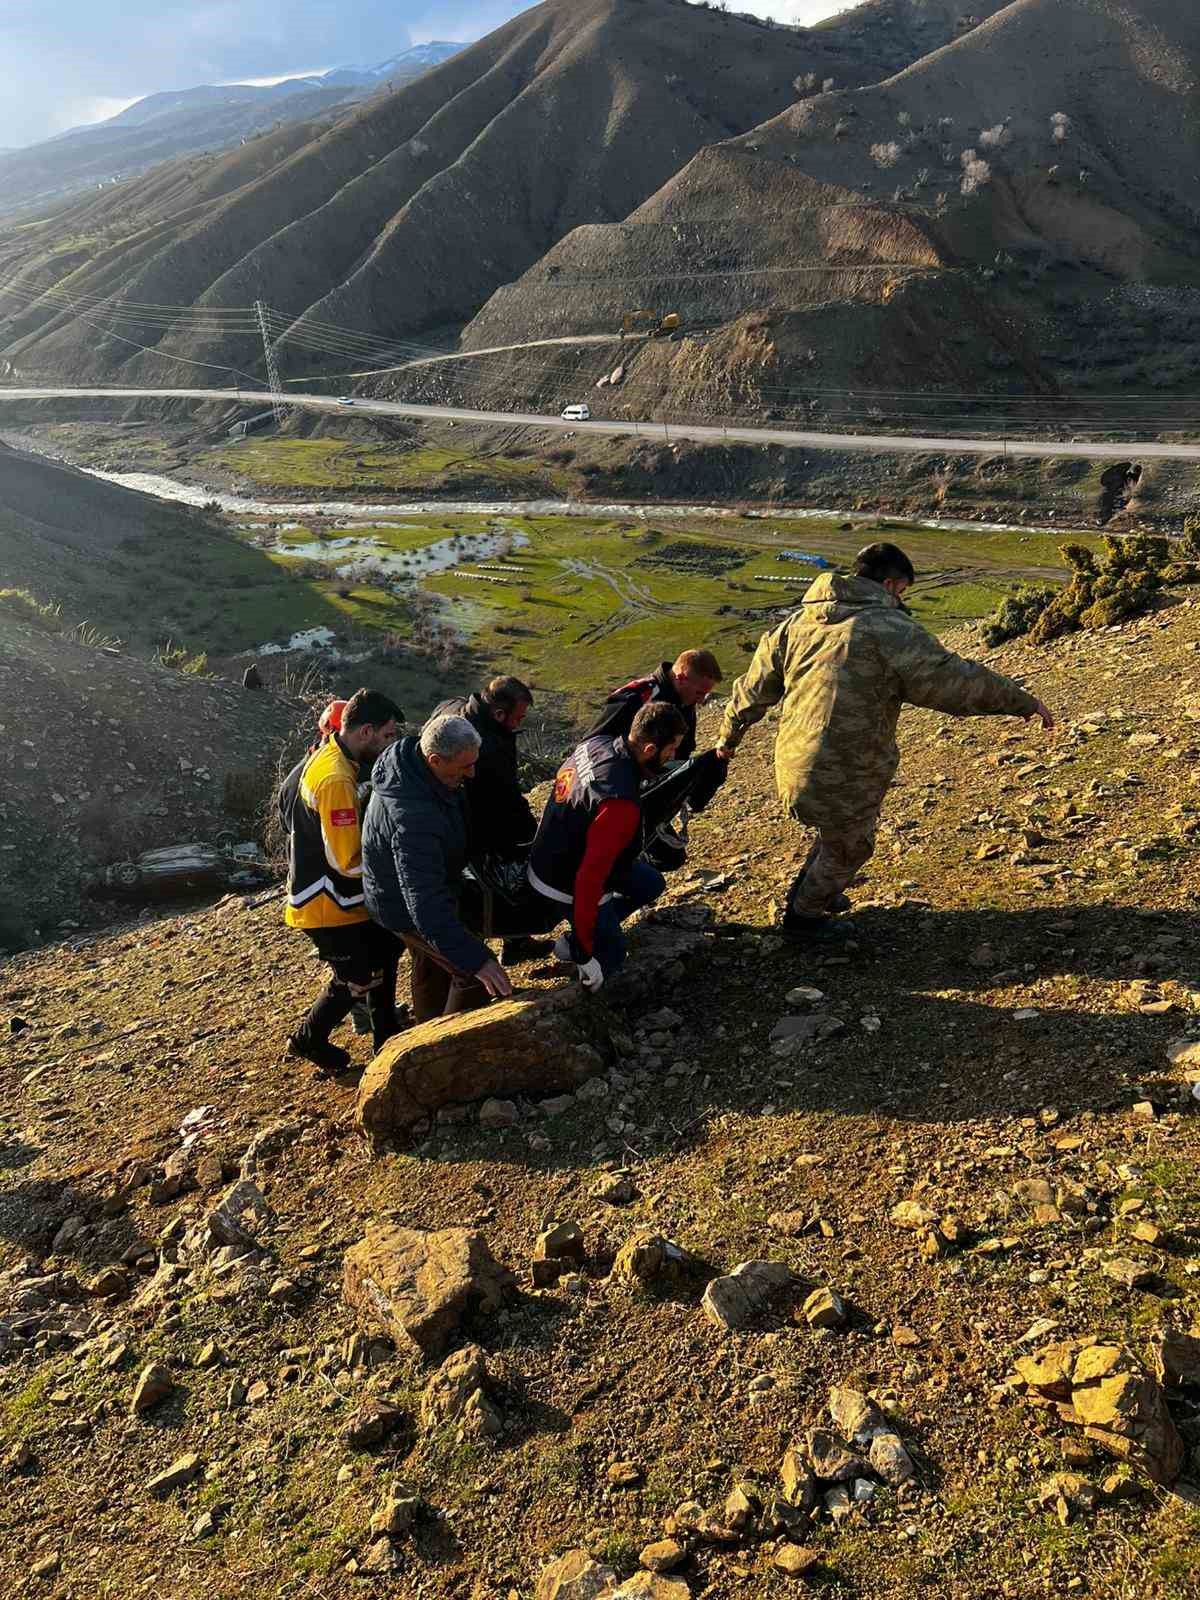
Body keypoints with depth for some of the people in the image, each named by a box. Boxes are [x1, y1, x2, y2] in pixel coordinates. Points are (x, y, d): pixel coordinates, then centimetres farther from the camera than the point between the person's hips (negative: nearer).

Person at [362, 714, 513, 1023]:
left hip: (421, 891, 10)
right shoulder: (412, 816, -43)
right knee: (476, 974, -6)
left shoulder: (412, 756, -14)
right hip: (404, 908, -10)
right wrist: (475, 960, -47)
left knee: (432, 969, 27)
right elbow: (426, 905, -45)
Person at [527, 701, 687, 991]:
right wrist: (584, 950, -25)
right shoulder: (620, 803, -39)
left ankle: (593, 932, 21)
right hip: (570, 886, -8)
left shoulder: (597, 744, -14)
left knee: (652, 884, 21)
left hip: (559, 855, 8)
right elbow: (590, 878, -36)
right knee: (610, 957, 12)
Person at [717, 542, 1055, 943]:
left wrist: (730, 735, 28)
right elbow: (955, 679, -14)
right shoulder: (890, 629, -14)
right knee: (849, 848, 20)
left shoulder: (799, 621, 8)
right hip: (842, 779, -7)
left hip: (793, 766, 7)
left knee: (840, 832, 33)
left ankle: (806, 892, 51)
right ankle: (804, 916, 38)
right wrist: (1025, 703, -3)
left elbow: (754, 687, 15)